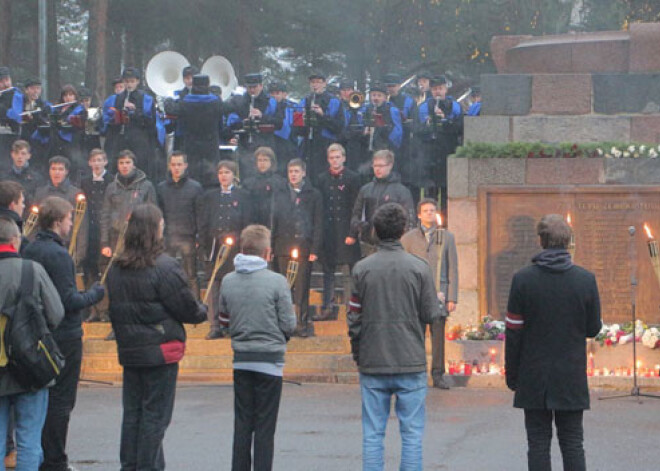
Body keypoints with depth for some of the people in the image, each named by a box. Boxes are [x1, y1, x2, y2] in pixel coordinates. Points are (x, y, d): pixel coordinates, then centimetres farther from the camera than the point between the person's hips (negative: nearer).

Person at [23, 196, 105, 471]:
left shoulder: (29, 252, 7)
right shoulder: (58, 255, -19)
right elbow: (68, 301, -22)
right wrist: (94, 295, -5)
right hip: (64, 338, -8)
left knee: (42, 399, 16)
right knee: (60, 402, -1)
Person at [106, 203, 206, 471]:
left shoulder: (116, 269, 4)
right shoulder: (164, 268, -16)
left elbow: (114, 309, 11)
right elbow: (187, 308, -12)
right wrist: (203, 312, 8)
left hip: (129, 351, 6)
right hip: (161, 351, -6)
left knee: (132, 412, 13)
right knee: (155, 414, 0)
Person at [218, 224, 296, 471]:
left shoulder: (228, 282, 0)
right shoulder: (276, 282, -13)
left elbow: (224, 319, 9)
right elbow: (289, 324, -9)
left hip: (241, 360, 4)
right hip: (270, 359, -4)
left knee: (242, 424, 11)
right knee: (265, 426, 1)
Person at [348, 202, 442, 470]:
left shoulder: (362, 269, -3)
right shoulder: (418, 268, -6)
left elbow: (354, 318, -1)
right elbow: (431, 315, -4)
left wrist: (357, 355, 12)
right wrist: (441, 304, 18)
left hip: (372, 363, 1)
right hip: (411, 362, -1)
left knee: (372, 434, 6)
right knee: (412, 433, 4)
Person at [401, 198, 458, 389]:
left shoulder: (447, 237, 9)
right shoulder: (409, 238, 8)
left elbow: (453, 269, 7)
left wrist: (452, 298, 1)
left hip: (439, 294, 0)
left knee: (438, 335, 0)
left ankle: (438, 375, 7)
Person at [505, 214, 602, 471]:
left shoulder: (523, 279, -8)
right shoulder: (586, 279, -5)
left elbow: (514, 333, -5)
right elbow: (593, 328, 3)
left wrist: (512, 374, 4)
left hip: (534, 377, -1)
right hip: (572, 378, 1)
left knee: (538, 443, 4)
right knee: (572, 443, 6)